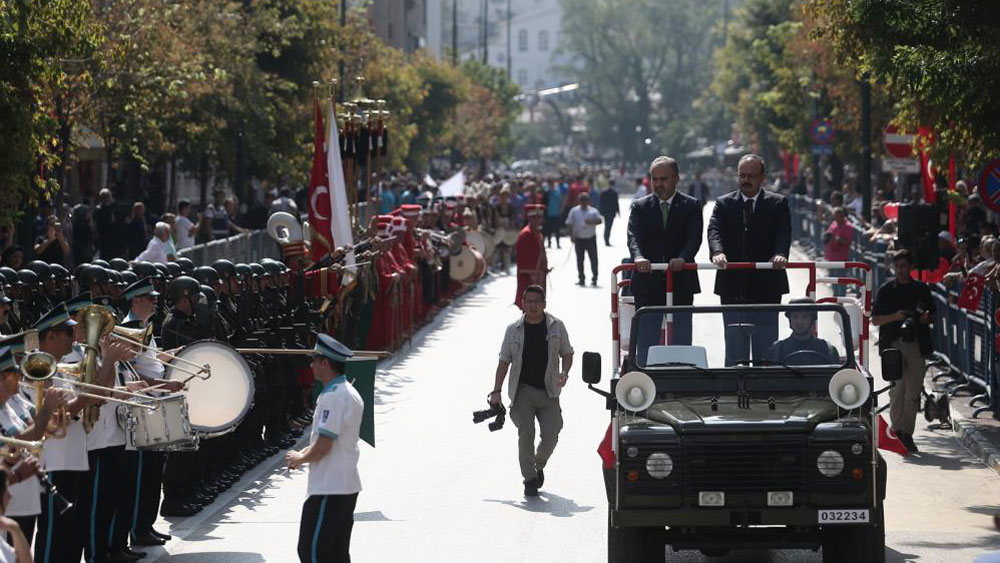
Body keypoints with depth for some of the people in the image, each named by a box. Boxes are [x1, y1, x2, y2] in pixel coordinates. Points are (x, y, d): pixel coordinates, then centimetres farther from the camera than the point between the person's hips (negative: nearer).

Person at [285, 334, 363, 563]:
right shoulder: (351, 394, 13)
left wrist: (300, 458, -3)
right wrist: (305, 452, 13)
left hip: (329, 489, -10)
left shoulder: (332, 398, -19)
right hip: (348, 486, 10)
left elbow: (323, 447, -21)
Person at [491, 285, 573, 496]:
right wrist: (496, 391, 4)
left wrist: (564, 372, -7)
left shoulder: (556, 326, 7)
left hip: (548, 391, 1)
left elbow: (567, 353, 14)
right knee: (525, 432, -15)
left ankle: (538, 465, 24)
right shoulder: (513, 330, 7)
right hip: (523, 390, -1)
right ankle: (529, 479, -7)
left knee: (550, 435, -6)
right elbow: (504, 361, 10)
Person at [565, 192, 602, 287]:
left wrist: (592, 222, -25)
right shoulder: (574, 211, 4)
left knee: (593, 259, 0)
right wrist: (571, 235, -4)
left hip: (591, 238, 0)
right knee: (580, 260, 5)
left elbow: (599, 220, -6)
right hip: (579, 239, 0)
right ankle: (581, 279, 12)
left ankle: (594, 278, 8)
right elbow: (570, 224, 6)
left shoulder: (593, 211, 3)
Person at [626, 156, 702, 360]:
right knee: (645, 345, 2)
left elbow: (694, 238, -9)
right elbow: (633, 238, -8)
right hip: (648, 287, 1)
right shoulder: (640, 207, 7)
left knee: (682, 343, 2)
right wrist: (639, 257, -30)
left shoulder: (691, 206, 5)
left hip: (681, 286, -1)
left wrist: (682, 258, -29)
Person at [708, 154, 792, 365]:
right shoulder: (723, 204, 9)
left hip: (766, 289, -1)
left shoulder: (778, 204, 6)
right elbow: (714, 231, -6)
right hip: (733, 289, 1)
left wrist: (780, 254, -30)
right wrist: (717, 252, -29)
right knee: (734, 350, 4)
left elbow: (784, 234, -8)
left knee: (766, 349, 1)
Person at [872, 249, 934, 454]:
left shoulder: (922, 289, 12)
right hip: (893, 343, -2)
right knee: (897, 389, -9)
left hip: (916, 345, 2)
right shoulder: (885, 290, 7)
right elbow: (875, 320, 6)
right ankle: (897, 431, -4)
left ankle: (907, 433, 7)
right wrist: (895, 317, -11)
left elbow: (932, 316, 20)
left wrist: (926, 318, -3)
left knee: (913, 392, 1)